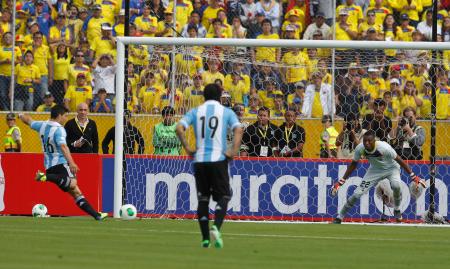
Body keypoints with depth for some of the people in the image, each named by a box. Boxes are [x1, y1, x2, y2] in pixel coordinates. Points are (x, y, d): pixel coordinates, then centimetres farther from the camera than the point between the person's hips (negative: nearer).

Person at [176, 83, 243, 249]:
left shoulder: (195, 112, 9)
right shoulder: (226, 112, 6)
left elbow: (179, 128, -5)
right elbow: (238, 130, -10)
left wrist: (187, 148, 0)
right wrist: (233, 151, -10)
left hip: (199, 159, 2)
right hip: (218, 159, -2)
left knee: (203, 198, 10)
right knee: (223, 196, 5)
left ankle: (205, 238, 8)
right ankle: (216, 227, -20)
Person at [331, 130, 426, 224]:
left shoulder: (384, 147, -34)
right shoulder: (360, 149, -22)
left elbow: (399, 160, -24)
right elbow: (353, 164, -5)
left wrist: (413, 176, -23)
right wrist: (341, 182, -5)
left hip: (391, 168, -3)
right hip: (375, 170, 3)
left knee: (396, 185, -34)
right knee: (357, 193, -7)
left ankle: (397, 209, -5)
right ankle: (339, 217, 8)